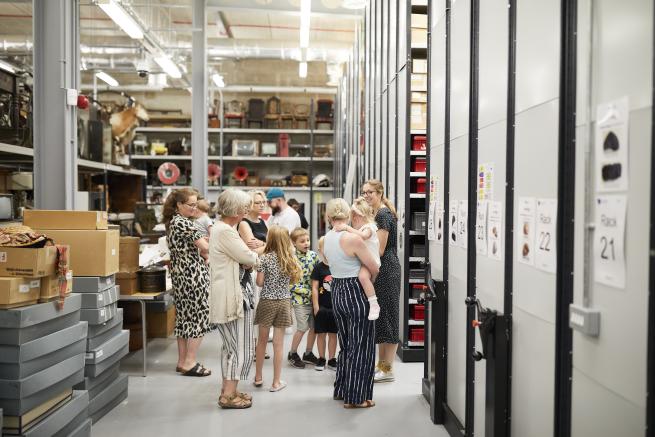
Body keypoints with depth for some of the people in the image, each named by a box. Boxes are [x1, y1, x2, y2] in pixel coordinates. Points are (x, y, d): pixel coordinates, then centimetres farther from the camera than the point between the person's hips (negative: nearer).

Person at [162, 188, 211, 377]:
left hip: (179, 273, 9)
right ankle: (190, 363, 3)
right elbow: (206, 247, -19)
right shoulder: (184, 223, -16)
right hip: (193, 274, -9)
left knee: (184, 316, 13)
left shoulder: (172, 222, 13)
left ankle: (182, 361, 19)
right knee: (199, 317, -1)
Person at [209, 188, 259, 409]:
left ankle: (228, 389, 29)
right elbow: (249, 259, -17)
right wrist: (257, 251, 4)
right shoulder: (224, 231, -20)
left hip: (233, 293, 11)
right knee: (241, 346, -2)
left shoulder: (223, 228, 14)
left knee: (231, 345, 18)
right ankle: (228, 395, 7)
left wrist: (249, 252, -4)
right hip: (232, 296, -11)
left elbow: (241, 260, 15)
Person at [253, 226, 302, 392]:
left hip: (267, 301, -2)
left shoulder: (265, 258, -9)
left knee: (262, 341, 13)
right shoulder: (290, 258, 0)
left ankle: (258, 377, 25)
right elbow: (294, 279, 8)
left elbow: (259, 282, -8)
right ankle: (276, 382, 11)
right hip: (284, 302, 2)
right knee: (278, 343, 5)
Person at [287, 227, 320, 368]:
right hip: (300, 298, -5)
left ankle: (308, 353, 27)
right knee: (302, 327, -4)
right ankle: (292, 354, 16)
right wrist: (308, 292, -15)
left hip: (314, 297, 5)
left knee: (314, 326, 10)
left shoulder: (314, 255, 3)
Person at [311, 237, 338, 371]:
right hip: (322, 306, -2)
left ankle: (332, 360, 21)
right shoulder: (318, 268, -7)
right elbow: (315, 288, -6)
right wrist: (316, 307, -9)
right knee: (321, 333, 8)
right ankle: (321, 359, 21)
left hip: (335, 306, 2)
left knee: (333, 333, 11)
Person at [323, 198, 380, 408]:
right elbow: (374, 269, -11)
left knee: (346, 344, 21)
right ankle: (355, 397, 13)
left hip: (337, 291, 7)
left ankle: (342, 389, 32)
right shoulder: (353, 239, -19)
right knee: (361, 346, 5)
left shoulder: (325, 239, 2)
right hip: (356, 293, -7)